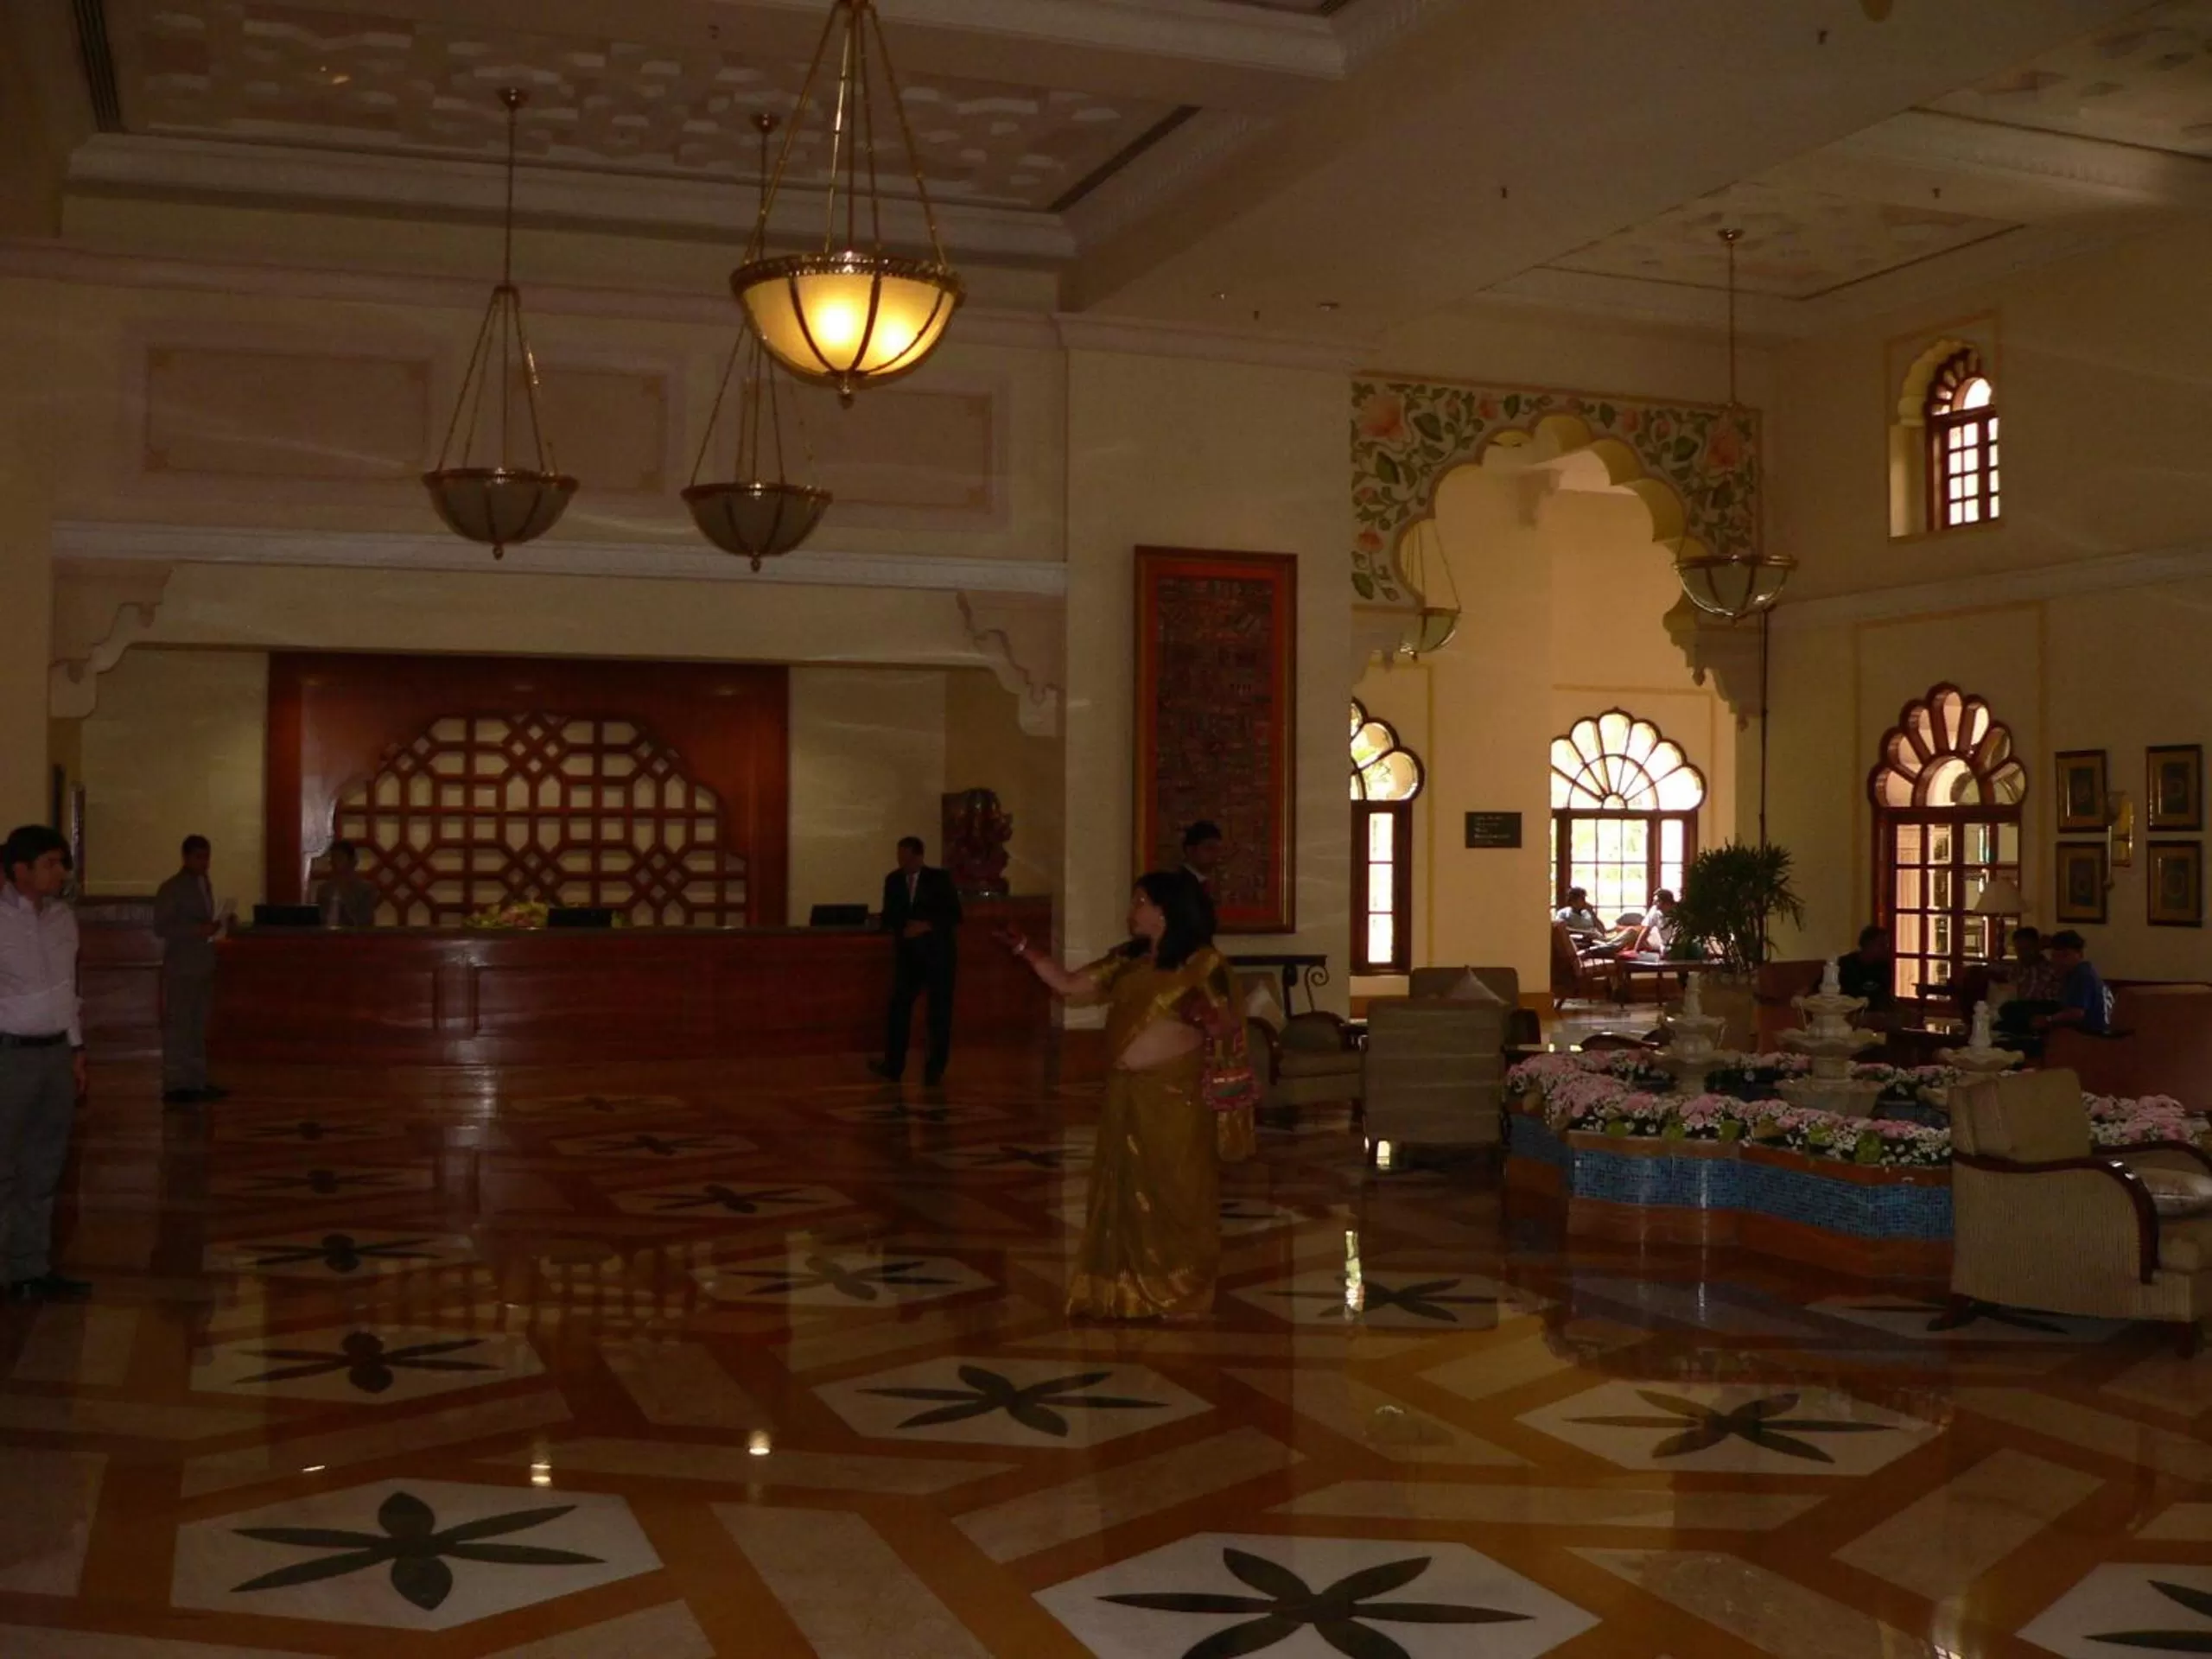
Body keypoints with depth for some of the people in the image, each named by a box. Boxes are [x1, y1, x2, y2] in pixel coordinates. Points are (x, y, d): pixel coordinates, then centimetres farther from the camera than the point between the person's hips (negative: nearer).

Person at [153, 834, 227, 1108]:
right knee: (177, 1028, -6)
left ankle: (197, 1082, 17)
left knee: (199, 1027, 11)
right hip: (180, 968, -8)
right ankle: (174, 1087, -4)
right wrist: (198, 930, -22)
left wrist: (213, 927, 7)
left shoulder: (204, 884, 15)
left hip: (203, 966, 8)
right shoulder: (170, 889, -9)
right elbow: (161, 927, -14)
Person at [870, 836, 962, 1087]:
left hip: (938, 952, -3)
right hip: (907, 953, 3)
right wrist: (901, 929, -10)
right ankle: (893, 1065, -4)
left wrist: (928, 926, -16)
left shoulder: (939, 879, -3)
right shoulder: (893, 880, 7)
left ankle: (935, 1068, 8)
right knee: (899, 1006, -6)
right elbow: (888, 917, 11)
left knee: (940, 1010, 1)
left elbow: (955, 915, -4)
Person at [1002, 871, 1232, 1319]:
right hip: (1126, 1094, 6)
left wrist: (1201, 1016, -28)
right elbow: (1069, 984, 10)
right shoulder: (1127, 960, 10)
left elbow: (1225, 1024, -7)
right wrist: (1023, 949, 4)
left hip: (1174, 1095, -6)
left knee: (1174, 1194, 2)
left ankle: (1179, 1294, 12)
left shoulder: (1202, 962, -7)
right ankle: (1131, 1292, 19)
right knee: (1126, 1193, 10)